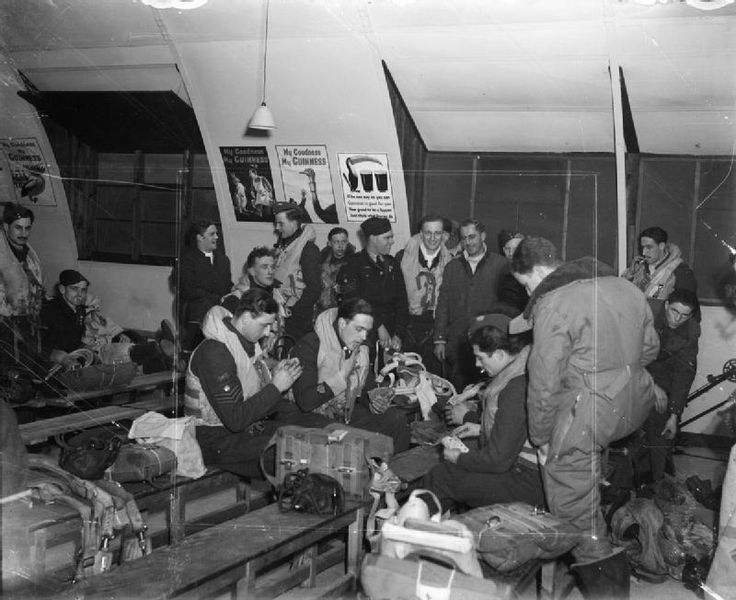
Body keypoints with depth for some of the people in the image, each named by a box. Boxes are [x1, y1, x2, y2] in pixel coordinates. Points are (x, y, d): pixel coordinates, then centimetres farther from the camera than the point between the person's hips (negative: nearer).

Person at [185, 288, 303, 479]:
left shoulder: (247, 342, 8)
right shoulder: (214, 352, -23)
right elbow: (235, 419, -26)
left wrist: (275, 375, -3)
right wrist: (276, 386, -21)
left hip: (250, 427, 9)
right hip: (217, 441, -9)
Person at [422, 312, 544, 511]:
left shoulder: (518, 390, -25)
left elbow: (498, 460, -22)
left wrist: (459, 458, -7)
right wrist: (481, 429, 18)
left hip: (529, 484, -10)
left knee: (439, 477, -5)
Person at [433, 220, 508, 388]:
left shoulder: (500, 265, 2)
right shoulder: (452, 267, 13)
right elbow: (443, 305, 13)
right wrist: (439, 339, 6)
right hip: (457, 341, 3)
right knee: (458, 392, 2)